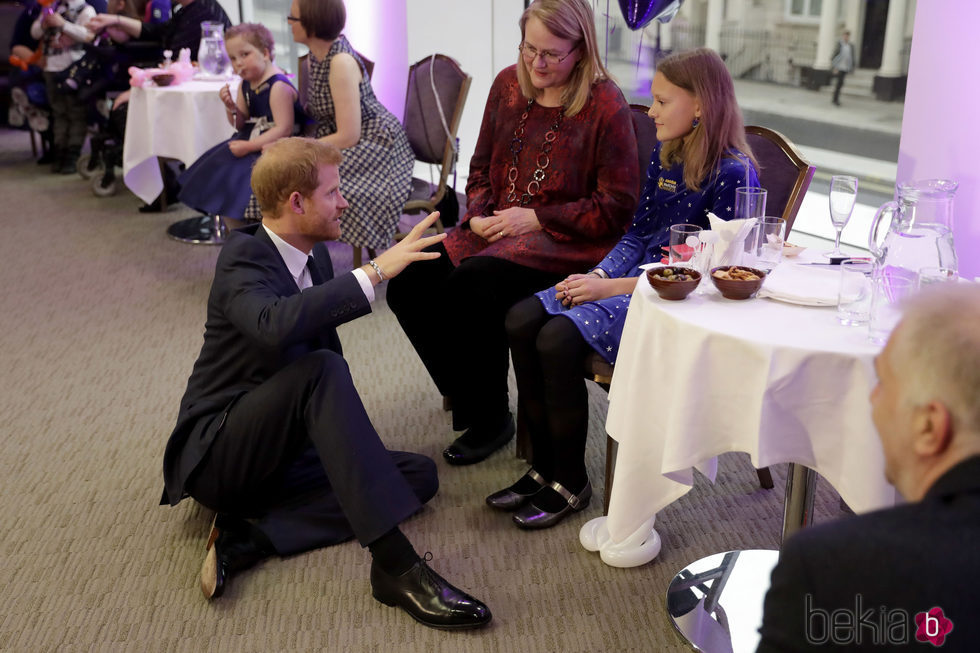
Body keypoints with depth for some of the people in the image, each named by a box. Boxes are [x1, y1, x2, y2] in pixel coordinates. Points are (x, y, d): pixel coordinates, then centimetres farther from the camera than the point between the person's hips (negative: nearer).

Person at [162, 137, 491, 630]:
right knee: (319, 370, -33)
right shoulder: (243, 257, -17)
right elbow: (275, 325, -40)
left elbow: (328, 344, 17)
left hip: (279, 453, 8)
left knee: (420, 474, -6)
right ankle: (395, 564, -37)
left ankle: (250, 536, -17)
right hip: (215, 454, -8)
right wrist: (375, 272, -38)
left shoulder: (316, 256, 6)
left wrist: (348, 437, 3)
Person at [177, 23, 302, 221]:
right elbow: (241, 124, 18)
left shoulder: (278, 86, -19)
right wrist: (232, 107, -5)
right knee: (213, 167, 10)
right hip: (250, 141, 10)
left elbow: (284, 129, -24)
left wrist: (248, 146, -24)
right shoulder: (246, 84, 9)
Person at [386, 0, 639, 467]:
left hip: (566, 242, -6)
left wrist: (536, 218, -14)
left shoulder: (606, 106, -10)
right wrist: (478, 217, -1)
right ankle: (464, 395, 9)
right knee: (409, 285, -12)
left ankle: (491, 419, -7)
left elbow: (616, 208, -10)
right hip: (494, 231, 7)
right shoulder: (508, 84, 8)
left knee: (471, 288, -30)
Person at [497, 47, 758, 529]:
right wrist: (598, 276, -5)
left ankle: (570, 484, -5)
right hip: (633, 279, 8)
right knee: (521, 320, -10)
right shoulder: (664, 156, 10)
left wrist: (611, 287, -19)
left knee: (558, 338, -26)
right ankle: (545, 468, 1)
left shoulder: (732, 174, -15)